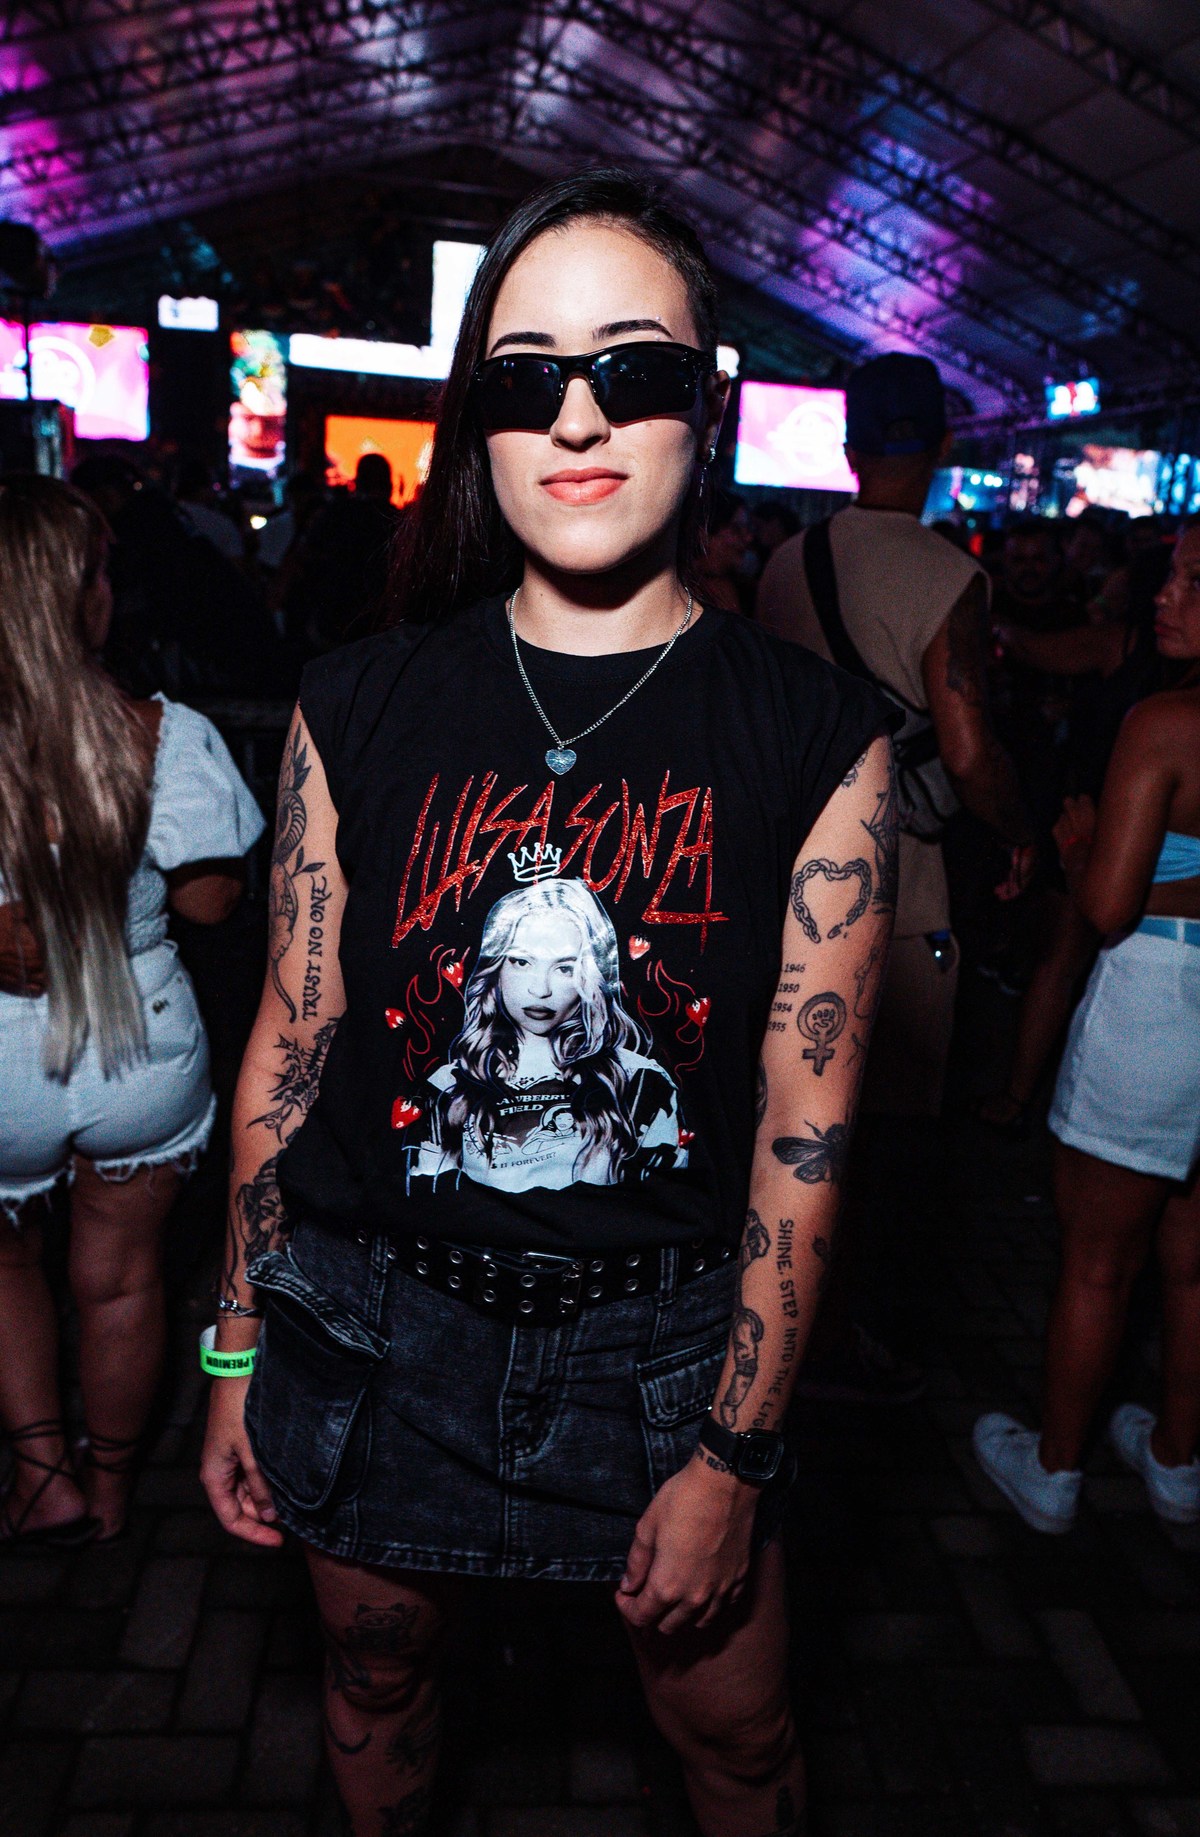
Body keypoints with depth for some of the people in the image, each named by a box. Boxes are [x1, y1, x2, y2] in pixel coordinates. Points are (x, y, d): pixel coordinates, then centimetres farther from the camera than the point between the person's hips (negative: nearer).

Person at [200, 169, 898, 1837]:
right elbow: (291, 1041, -1)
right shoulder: (359, 709, -7)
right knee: (376, 1671, 26)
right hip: (373, 1313, 2)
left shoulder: (818, 739, -11)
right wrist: (239, 1348, 5)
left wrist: (735, 1454, -8)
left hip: (667, 1338, -1)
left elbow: (805, 1123, -10)